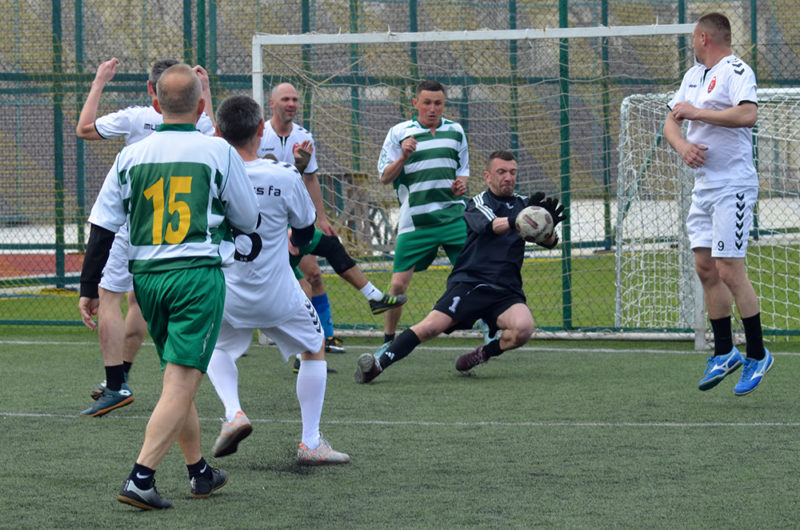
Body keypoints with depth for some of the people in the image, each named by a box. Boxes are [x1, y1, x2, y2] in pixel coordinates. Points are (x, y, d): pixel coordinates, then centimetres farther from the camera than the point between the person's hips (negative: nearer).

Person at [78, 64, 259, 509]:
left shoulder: (132, 155, 5)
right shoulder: (218, 151, -2)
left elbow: (102, 226, 5)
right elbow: (250, 220, 8)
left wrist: (89, 287, 11)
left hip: (146, 276, 4)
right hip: (198, 274, -4)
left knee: (179, 378, 19)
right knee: (181, 382, -7)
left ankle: (199, 471, 31)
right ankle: (141, 477, -19)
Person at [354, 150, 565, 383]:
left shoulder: (524, 204, 16)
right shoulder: (479, 203, 4)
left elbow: (549, 242, 5)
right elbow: (492, 226, -18)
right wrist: (517, 220, -39)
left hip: (506, 292, 3)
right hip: (469, 283, -3)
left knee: (523, 327, -27)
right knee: (431, 326, -24)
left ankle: (485, 353, 0)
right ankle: (380, 362, -19)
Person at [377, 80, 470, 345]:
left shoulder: (455, 131, 10)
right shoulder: (398, 133, 1)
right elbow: (385, 177, 1)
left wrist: (462, 182, 0)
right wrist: (403, 157, -17)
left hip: (453, 216, 2)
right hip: (415, 221, -2)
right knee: (399, 283, -3)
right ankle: (388, 340, 14)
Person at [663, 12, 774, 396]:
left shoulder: (736, 71, -11)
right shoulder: (693, 76, 16)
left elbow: (748, 115, -27)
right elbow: (671, 121, 15)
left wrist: (698, 112, -20)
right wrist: (682, 145, -7)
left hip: (733, 186, -9)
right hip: (703, 186, 9)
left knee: (729, 271, -10)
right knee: (706, 269, 8)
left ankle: (757, 354, -1)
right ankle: (724, 354, 16)